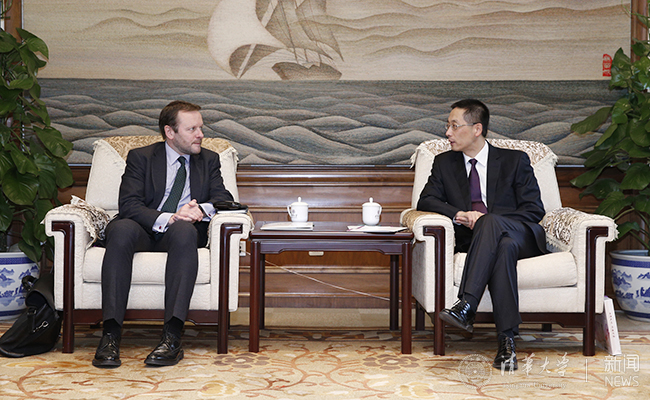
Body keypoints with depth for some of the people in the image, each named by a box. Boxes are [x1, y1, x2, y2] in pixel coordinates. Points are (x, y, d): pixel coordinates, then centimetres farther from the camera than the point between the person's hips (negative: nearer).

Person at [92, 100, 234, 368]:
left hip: (179, 234, 1)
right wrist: (167, 219, -23)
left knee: (185, 231, -35)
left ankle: (172, 336, -43)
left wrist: (201, 210, -20)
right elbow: (128, 205, -7)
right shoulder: (140, 157, 8)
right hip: (144, 231, -1)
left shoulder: (209, 160, 17)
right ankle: (111, 334, -38)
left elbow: (223, 198, 4)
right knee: (122, 228, -35)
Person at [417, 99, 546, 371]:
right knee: (504, 247, -37)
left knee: (491, 222, -37)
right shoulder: (444, 163, 19)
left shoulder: (515, 160, 11)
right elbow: (426, 200, 6)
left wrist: (487, 220, -12)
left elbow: (534, 210, 2)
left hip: (522, 237, -1)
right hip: (476, 240, 1)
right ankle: (507, 341, -43)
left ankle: (465, 307, -47)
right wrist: (459, 214, -14)